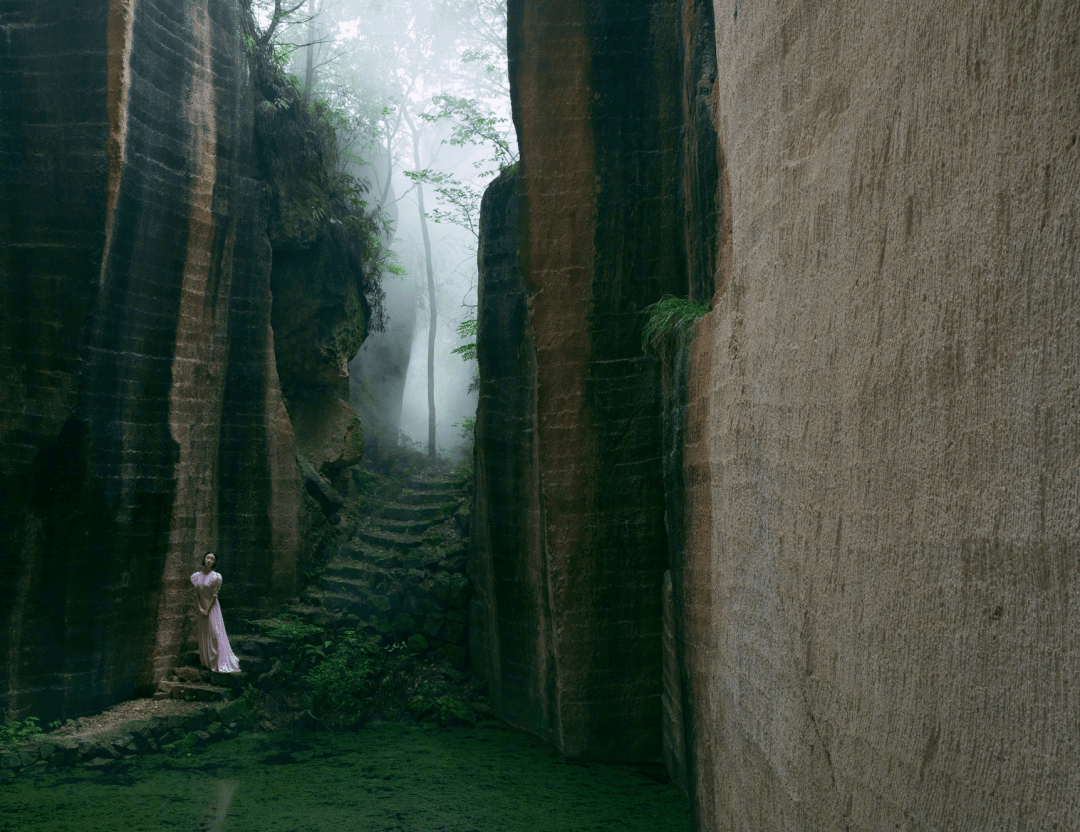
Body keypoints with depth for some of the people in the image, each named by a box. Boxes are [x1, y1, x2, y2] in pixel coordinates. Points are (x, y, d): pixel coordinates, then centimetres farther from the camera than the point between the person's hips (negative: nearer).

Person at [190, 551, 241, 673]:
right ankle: (206, 660, 20)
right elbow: (196, 593, 2)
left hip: (212, 607, -5)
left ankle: (221, 662, -1)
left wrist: (208, 610, -13)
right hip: (202, 607, 6)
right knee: (203, 634, 11)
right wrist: (200, 608, -8)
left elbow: (214, 595, -12)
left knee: (215, 633, -5)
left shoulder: (215, 577, -13)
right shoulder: (197, 576, 3)